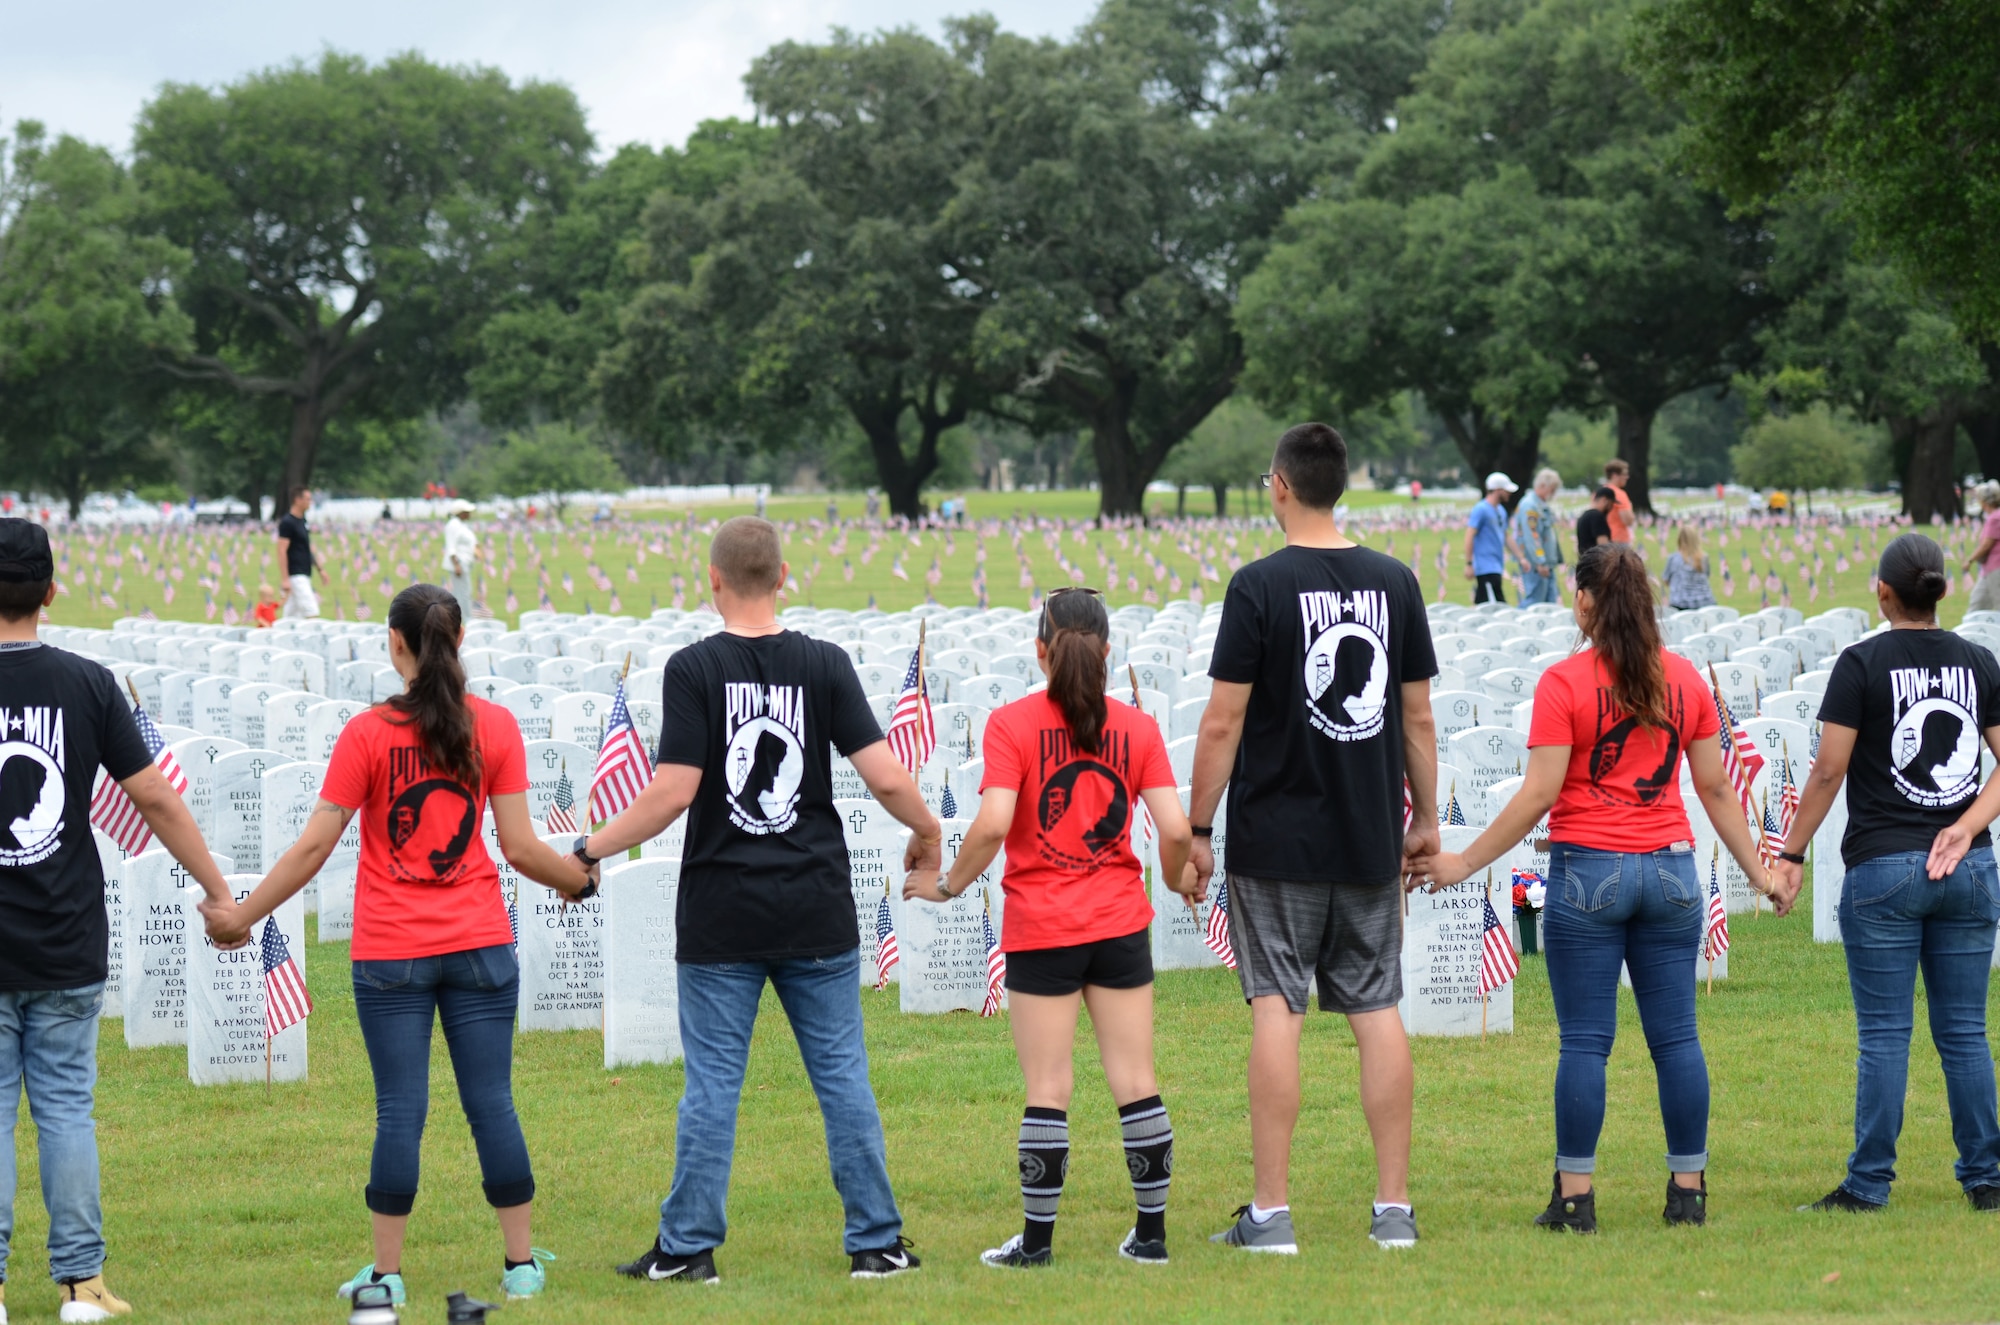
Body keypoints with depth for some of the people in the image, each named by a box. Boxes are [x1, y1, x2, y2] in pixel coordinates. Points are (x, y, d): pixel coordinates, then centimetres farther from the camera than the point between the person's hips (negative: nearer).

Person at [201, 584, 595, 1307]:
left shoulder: (367, 734, -6)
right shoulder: (495, 726, -1)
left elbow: (314, 846, -5)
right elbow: (520, 847, -1)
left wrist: (241, 916, 5)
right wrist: (579, 877, 18)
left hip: (389, 954, -2)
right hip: (479, 946, 2)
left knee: (400, 1111, 2)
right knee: (492, 1104, 6)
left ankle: (386, 1271, 6)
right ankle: (522, 1264, 10)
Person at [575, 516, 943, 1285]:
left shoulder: (694, 669, -7)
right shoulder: (825, 665, -2)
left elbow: (673, 792, -13)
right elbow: (884, 776, -5)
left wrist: (590, 851, -1)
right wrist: (928, 832, 15)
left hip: (721, 918, -2)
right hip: (817, 912, 2)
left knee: (712, 1082, 4)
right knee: (842, 1076, 7)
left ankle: (689, 1246, 8)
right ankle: (876, 1242, 10)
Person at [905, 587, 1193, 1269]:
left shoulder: (1012, 724, -7)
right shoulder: (1137, 727, 0)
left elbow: (992, 825, -18)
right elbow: (1175, 829, -6)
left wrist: (949, 885, -2)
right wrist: (1175, 879, 14)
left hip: (1040, 931, -2)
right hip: (1121, 924, 2)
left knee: (1047, 1089, 2)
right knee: (1136, 1083, 7)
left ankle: (1036, 1239, 6)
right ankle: (1151, 1232, 12)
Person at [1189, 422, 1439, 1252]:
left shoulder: (1260, 587, -9)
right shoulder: (1393, 582, 4)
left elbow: (1224, 723, -10)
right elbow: (1418, 717, 8)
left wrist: (1196, 828, -2)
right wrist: (1426, 819, 18)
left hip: (1276, 844, -4)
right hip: (1371, 842, 4)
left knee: (1276, 1010, -2)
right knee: (1378, 1013, 7)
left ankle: (1271, 1212, -3)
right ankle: (1394, 1207, 8)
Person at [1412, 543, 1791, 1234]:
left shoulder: (1564, 682, -8)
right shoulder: (1684, 679, 6)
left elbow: (1538, 795, -10)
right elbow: (1716, 789, 10)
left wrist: (1464, 863, -3)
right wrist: (1758, 872, 19)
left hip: (1588, 869, -4)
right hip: (1669, 867, 4)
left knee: (1585, 1040, 0)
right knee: (1676, 1036, 8)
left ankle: (1575, 1196, 1)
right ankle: (1689, 1190, 10)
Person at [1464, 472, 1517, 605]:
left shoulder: (1501, 511, 17)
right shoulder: (1481, 510, -11)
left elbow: (1505, 537, 25)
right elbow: (1469, 537, -14)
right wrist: (1469, 564, -17)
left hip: (1497, 568, 9)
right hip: (1486, 568, -9)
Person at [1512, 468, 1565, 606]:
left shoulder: (1544, 506, 18)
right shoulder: (1529, 506, -15)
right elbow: (1531, 536, -22)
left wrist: (1558, 560, 22)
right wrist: (1540, 562, -24)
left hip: (1546, 565, 10)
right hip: (1535, 564, -10)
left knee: (1552, 600, 8)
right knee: (1534, 600, -10)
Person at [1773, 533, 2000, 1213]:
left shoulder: (1862, 663, -6)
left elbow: (1829, 770, -8)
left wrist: (1791, 854, -1)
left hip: (1883, 866, -4)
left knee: (1884, 1035, -1)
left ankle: (1869, 1184, 0)